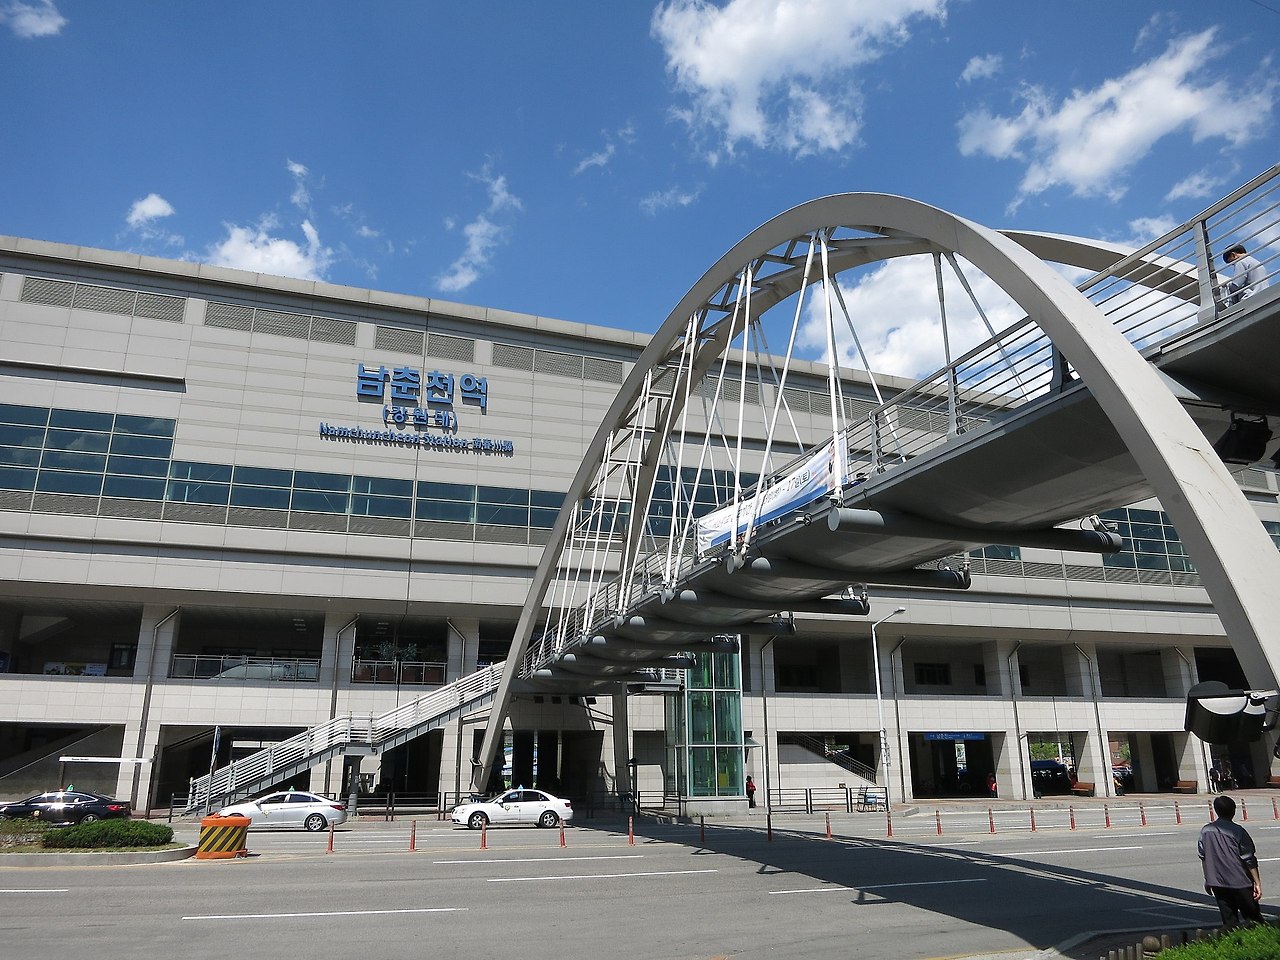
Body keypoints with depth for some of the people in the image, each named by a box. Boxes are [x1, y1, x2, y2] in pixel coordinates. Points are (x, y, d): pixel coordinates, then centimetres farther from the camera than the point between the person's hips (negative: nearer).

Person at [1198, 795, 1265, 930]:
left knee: (1229, 921, 10)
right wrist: (1257, 883, -3)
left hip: (1217, 883, 4)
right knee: (1254, 919, 8)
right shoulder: (1237, 831, -10)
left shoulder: (1205, 831, 4)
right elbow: (1249, 859, -10)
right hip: (1240, 882, -4)